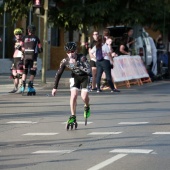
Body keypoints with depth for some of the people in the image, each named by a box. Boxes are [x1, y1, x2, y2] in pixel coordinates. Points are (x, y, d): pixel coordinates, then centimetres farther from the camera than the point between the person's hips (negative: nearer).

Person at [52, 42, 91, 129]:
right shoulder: (65, 61, -20)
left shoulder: (82, 58, -30)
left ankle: (87, 107, 19)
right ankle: (73, 117, -8)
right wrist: (55, 88, -7)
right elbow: (59, 74, -9)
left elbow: (88, 71, -41)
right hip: (75, 77, 2)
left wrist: (76, 64, -47)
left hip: (84, 77, -2)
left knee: (84, 96, -17)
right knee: (73, 95, -17)